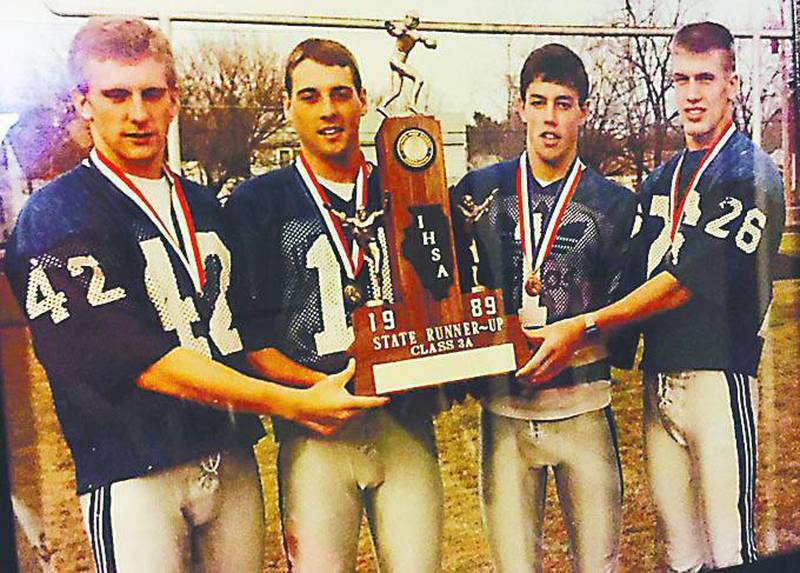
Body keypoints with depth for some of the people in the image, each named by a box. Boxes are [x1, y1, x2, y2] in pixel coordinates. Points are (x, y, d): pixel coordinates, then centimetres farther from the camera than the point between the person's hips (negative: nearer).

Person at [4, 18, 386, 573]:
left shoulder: (206, 207, 13)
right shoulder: (55, 219, -9)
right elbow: (139, 358, -18)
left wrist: (319, 383, 3)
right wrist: (290, 402, -18)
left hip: (234, 459, 6)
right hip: (134, 474, -5)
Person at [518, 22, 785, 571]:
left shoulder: (749, 171, -6)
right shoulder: (660, 181, 18)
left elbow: (690, 279, -16)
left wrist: (585, 326, -19)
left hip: (717, 374, -6)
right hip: (658, 376, 7)